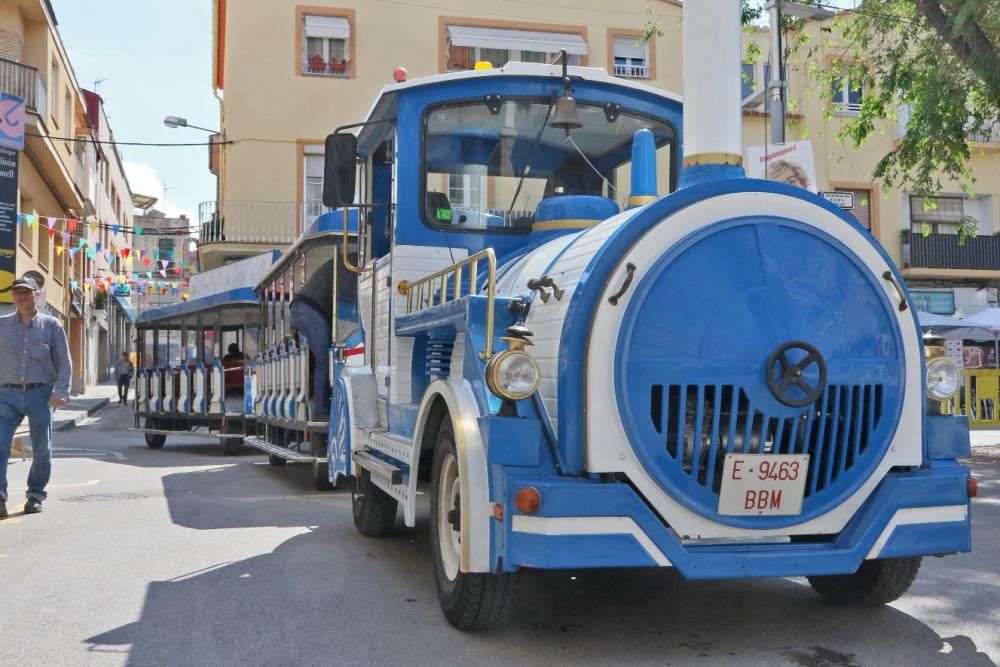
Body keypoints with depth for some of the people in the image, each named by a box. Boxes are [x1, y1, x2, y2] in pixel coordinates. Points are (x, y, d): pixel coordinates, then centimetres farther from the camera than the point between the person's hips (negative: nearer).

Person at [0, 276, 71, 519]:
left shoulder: (51, 325, 5)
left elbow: (64, 362, 2)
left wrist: (61, 391, -10)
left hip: (41, 394, 0)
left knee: (42, 449, 7)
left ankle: (35, 495, 21)